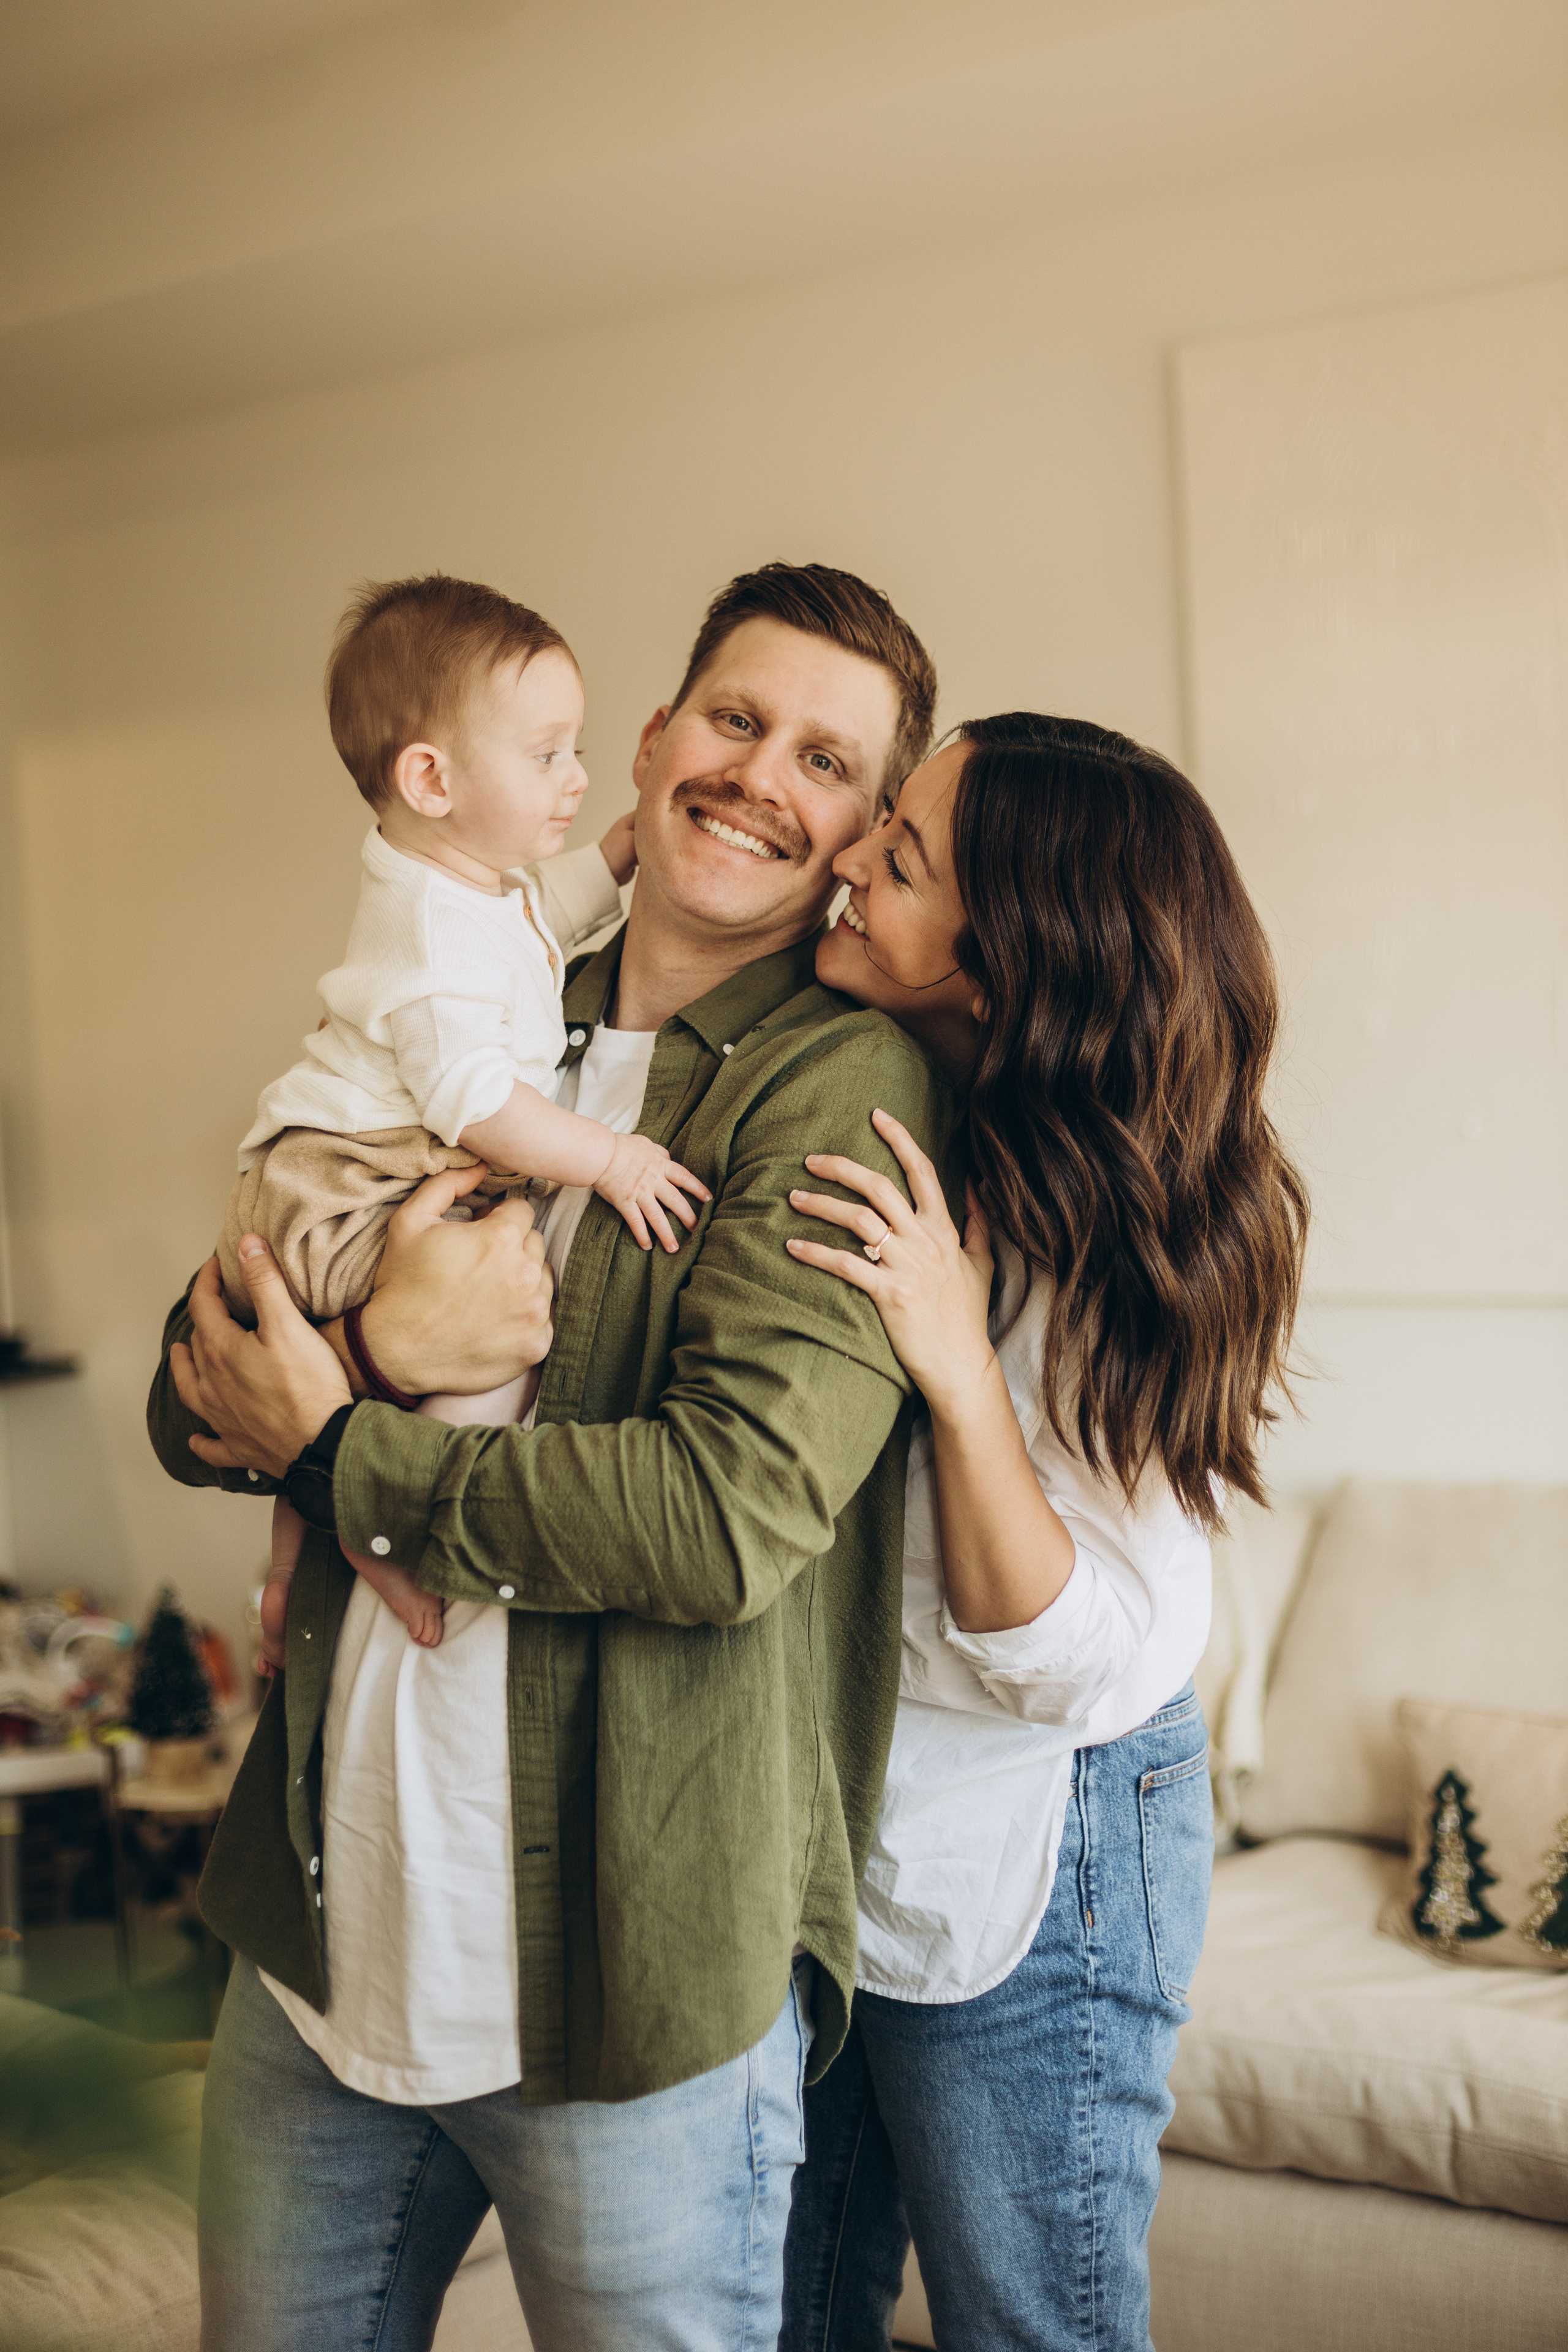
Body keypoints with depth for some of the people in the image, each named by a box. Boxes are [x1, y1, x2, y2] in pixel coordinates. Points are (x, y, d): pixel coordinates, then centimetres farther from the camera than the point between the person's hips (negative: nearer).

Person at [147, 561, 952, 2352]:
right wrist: (378, 1339, -15)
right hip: (321, 1928, 6)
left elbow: (731, 1514, -22)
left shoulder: (847, 1083, -10)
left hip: (625, 1986, -5)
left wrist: (330, 1451, -11)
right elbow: (197, 1396, 7)